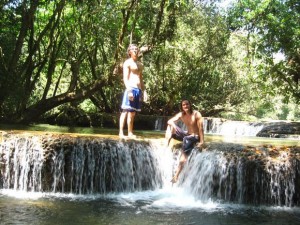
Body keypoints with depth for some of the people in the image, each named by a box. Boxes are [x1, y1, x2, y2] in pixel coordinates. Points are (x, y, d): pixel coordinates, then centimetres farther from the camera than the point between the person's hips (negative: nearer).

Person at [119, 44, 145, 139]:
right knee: (125, 111, -10)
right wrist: (129, 90, -21)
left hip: (138, 90, 7)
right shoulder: (127, 63, -1)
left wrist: (143, 91, 16)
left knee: (133, 113, 8)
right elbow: (125, 78, -10)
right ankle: (121, 133, -11)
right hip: (131, 89, -7)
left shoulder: (140, 64, 22)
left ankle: (130, 133, 11)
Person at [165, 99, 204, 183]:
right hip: (186, 134, 6)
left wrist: (202, 141, -29)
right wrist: (172, 124, -36)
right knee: (171, 126, -10)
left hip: (194, 137, -6)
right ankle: (167, 144, -22)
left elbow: (201, 128, -22)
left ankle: (176, 176, -13)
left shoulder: (196, 114, -18)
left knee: (183, 157, -17)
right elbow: (170, 121, -12)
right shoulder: (181, 114, -3)